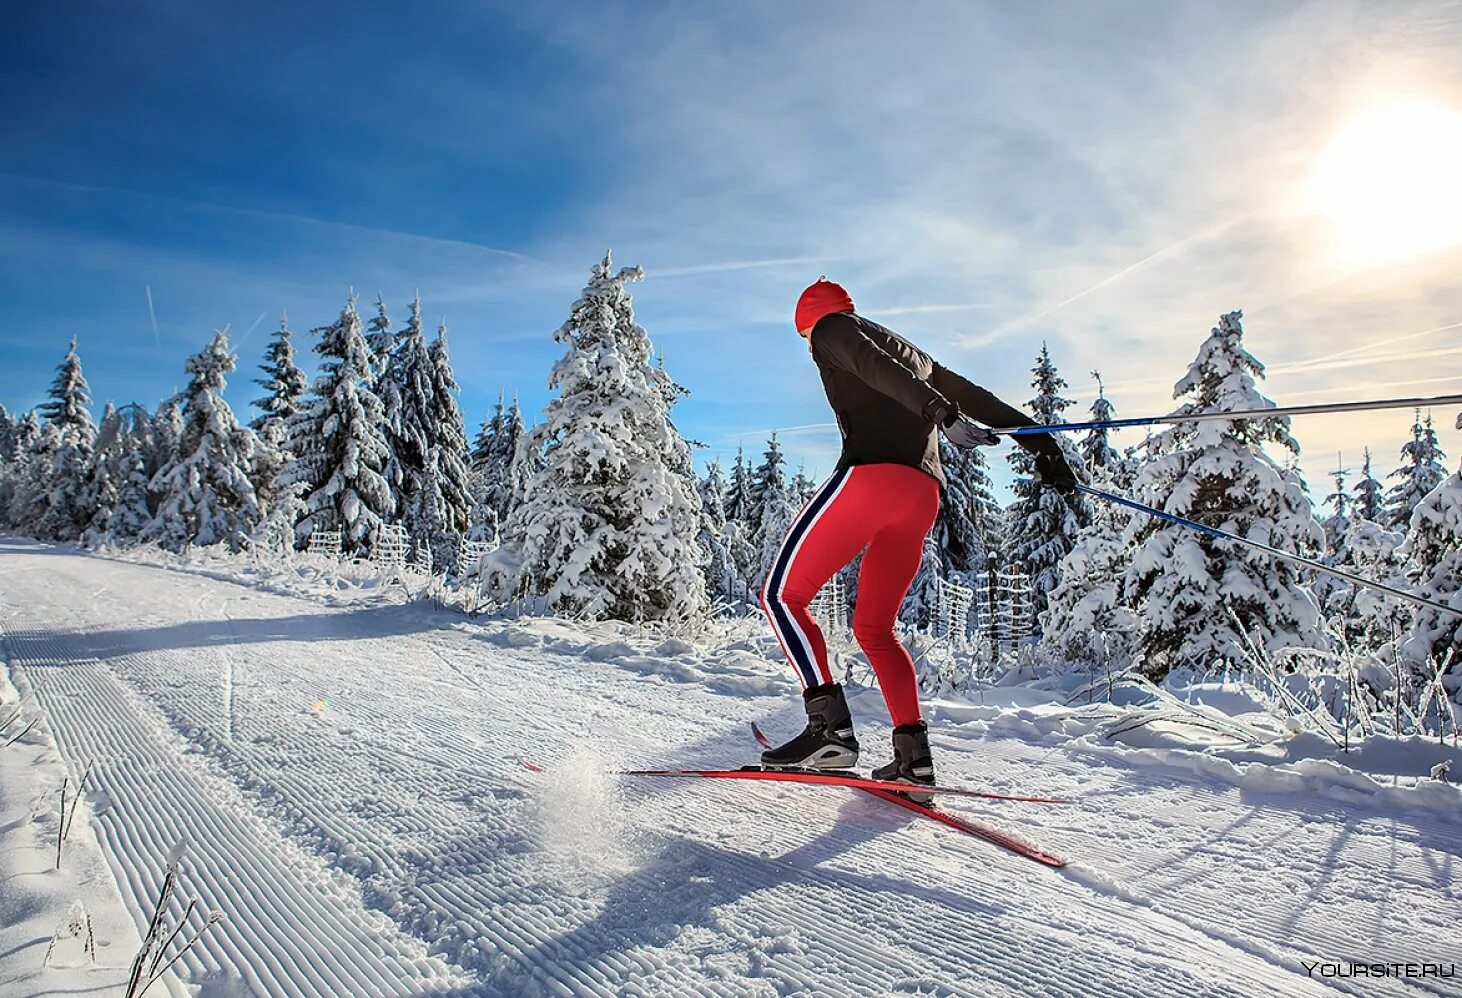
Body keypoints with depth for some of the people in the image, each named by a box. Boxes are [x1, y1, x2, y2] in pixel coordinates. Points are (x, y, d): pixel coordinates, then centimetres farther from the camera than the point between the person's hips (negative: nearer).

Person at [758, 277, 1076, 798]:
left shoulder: (832, 328, 12)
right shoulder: (912, 353, 34)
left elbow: (874, 366, -9)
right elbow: (972, 395, 28)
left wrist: (940, 412, -23)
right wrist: (1037, 440, 25)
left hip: (871, 475, -8)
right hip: (925, 496, 8)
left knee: (782, 595, -1)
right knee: (874, 629, 15)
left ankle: (831, 728, -14)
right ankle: (914, 753, 4)